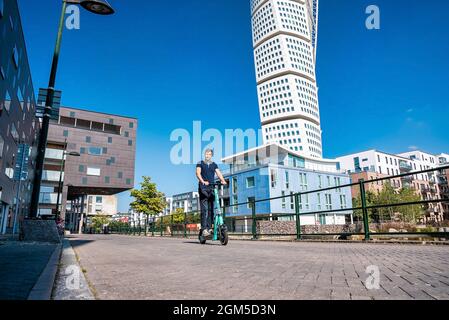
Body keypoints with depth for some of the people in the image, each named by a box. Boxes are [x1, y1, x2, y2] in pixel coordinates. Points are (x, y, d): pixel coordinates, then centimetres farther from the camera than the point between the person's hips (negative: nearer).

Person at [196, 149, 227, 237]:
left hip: (212, 188, 3)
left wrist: (223, 181, -17)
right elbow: (198, 173, -6)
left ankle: (209, 228, 7)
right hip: (203, 188, -3)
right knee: (204, 209, -10)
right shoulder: (200, 164, 9)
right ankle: (204, 229, -11)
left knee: (211, 209, 1)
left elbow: (218, 173, 3)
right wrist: (203, 181, -25)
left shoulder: (214, 165, 17)